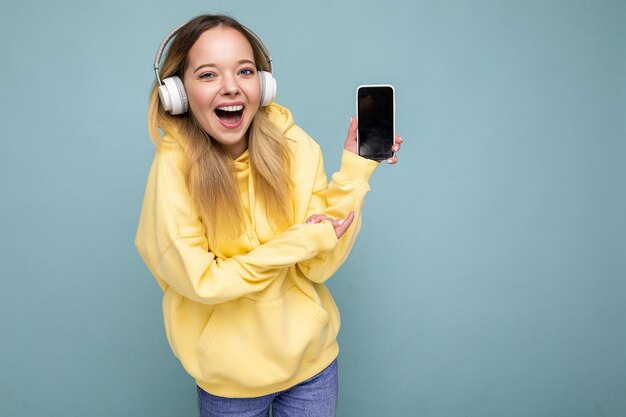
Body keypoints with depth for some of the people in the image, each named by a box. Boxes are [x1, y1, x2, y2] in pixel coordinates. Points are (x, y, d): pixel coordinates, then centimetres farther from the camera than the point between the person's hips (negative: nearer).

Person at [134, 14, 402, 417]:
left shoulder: (294, 146, -13)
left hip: (312, 356, 2)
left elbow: (320, 266, -14)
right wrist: (299, 243, -21)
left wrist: (355, 169, -21)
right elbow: (199, 280, -16)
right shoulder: (174, 166, -19)